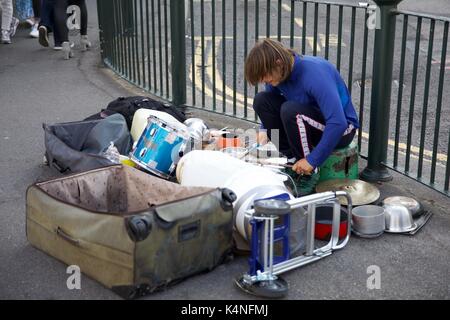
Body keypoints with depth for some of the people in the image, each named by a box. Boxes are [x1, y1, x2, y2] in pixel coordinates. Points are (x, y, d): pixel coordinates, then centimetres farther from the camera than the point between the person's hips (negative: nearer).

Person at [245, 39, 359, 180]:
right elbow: (268, 105, 13)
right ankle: (292, 159, -4)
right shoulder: (278, 73, -9)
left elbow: (338, 123, -37)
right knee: (261, 100, -7)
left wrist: (312, 160, -32)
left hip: (342, 129, -7)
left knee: (290, 110, -33)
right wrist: (264, 129, -6)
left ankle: (308, 174, -16)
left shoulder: (314, 73, -31)